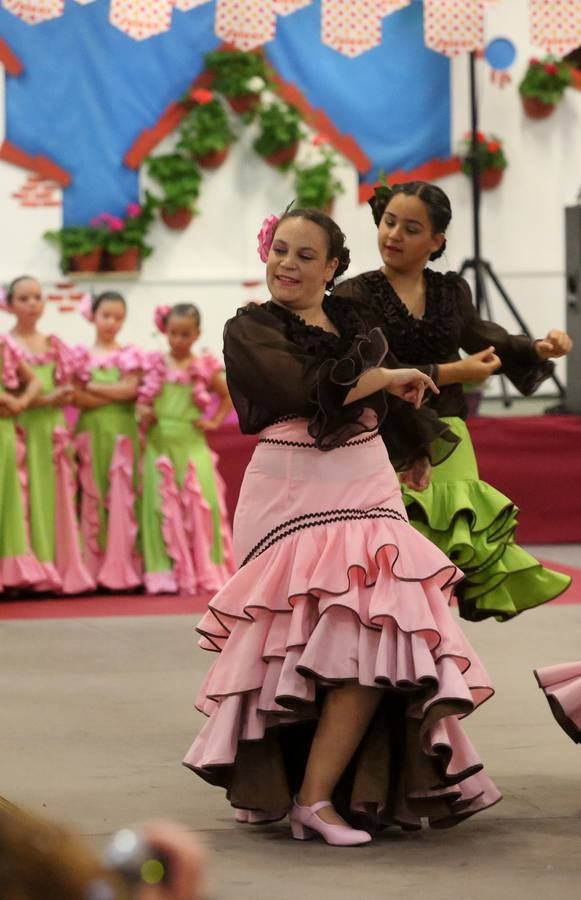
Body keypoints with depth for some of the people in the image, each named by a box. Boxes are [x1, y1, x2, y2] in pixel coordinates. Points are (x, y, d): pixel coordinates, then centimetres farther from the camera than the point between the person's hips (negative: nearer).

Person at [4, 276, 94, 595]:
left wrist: (64, 396, -7)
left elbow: (67, 388, 16)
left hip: (53, 428, 5)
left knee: (59, 497, 4)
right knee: (30, 499, -6)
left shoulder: (54, 344, 13)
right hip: (24, 429, -5)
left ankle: (62, 569, 7)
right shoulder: (5, 345, -3)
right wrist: (46, 399, -19)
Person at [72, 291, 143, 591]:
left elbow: (132, 389, -7)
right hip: (91, 432, 0)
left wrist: (93, 387, -7)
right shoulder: (81, 355, 7)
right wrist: (115, 394, -11)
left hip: (122, 432, 0)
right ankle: (94, 569, -1)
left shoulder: (129, 354, 8)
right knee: (92, 499, -2)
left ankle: (122, 568, -5)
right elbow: (77, 397, -4)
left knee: (122, 499, -5)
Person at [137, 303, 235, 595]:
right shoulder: (154, 365, 6)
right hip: (159, 444, 1)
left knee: (200, 505, -7)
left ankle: (205, 572, -1)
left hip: (192, 445, -1)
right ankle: (165, 571, 0)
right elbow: (141, 399, 12)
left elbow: (228, 396, 15)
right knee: (162, 505, -2)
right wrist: (143, 414, -8)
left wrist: (215, 422, 5)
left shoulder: (204, 368, 4)